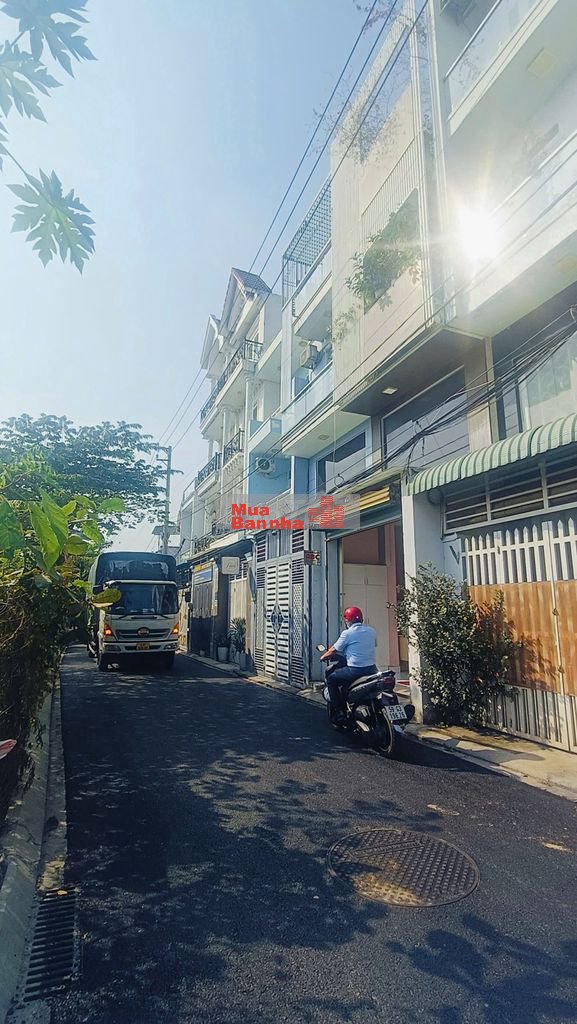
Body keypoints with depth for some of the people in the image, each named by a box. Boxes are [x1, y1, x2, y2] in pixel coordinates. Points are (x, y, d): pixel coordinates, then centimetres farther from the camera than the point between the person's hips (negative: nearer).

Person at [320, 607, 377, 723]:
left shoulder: (347, 633, -7)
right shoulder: (371, 631, 8)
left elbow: (334, 650, 0)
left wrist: (323, 656, 19)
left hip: (355, 670, -6)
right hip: (371, 669, 7)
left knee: (331, 679, 12)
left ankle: (338, 712, 7)